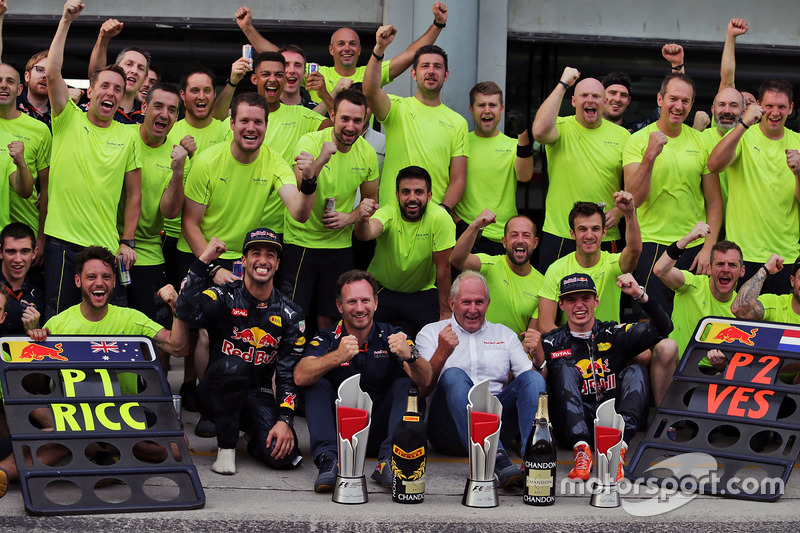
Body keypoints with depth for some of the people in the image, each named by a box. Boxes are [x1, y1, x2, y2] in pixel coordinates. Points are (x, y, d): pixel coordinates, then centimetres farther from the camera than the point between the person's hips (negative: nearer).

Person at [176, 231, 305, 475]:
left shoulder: (290, 315, 2)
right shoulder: (224, 297, -6)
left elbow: (289, 373, -2)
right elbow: (187, 311, -28)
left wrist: (285, 420, -15)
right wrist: (203, 261, -27)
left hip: (259, 397, 2)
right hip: (217, 396, -2)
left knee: (284, 455, -24)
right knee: (233, 365, -36)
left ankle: (256, 439, 14)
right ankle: (226, 446, -16)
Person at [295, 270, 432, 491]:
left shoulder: (392, 337, -1)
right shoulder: (327, 339, -1)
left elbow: (425, 380, -16)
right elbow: (300, 377, -20)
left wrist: (410, 355, -38)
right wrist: (337, 356, -37)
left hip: (379, 431, 0)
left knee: (406, 383, -19)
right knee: (317, 384, -19)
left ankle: (388, 462, -35)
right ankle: (328, 460, -36)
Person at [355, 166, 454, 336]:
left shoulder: (440, 218, -19)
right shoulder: (388, 213, -19)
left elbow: (443, 268, -13)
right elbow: (365, 234, -41)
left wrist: (445, 311, -10)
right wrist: (362, 220, -64)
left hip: (422, 292, 0)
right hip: (381, 289, 0)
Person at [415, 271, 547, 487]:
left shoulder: (504, 335, 24)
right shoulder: (431, 333, 15)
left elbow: (533, 380, 11)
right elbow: (421, 390, 0)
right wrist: (442, 353, -16)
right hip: (449, 431, -2)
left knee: (532, 379, -20)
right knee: (453, 375, -32)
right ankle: (496, 461, -51)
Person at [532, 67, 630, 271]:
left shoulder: (621, 135, 9)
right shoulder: (561, 128, 0)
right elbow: (540, 131, -24)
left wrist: (618, 212, -6)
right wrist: (562, 84, -16)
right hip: (559, 236, -2)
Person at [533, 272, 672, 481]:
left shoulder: (615, 334, 13)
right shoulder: (550, 344, 11)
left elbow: (662, 328, 0)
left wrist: (640, 295, -14)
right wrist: (539, 361, -20)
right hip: (574, 427, -1)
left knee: (636, 371, -17)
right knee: (565, 368, -19)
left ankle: (618, 449, -40)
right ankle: (582, 451, -39)